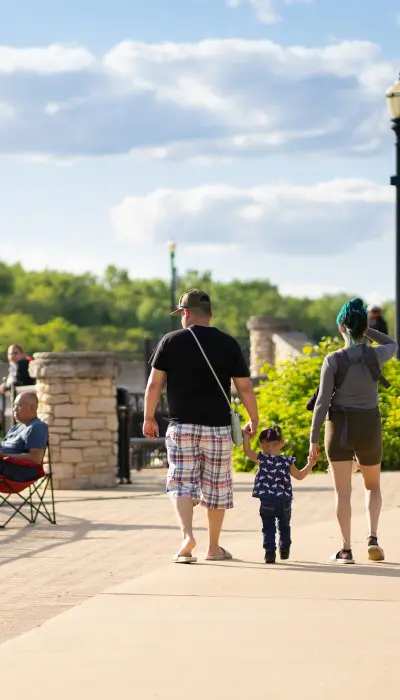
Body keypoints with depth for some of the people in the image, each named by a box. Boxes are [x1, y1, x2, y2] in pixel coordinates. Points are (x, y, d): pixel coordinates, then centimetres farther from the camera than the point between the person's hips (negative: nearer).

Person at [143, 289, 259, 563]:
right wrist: (254, 420, 14)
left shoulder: (171, 341, -1)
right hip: (218, 427, 1)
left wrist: (149, 418, 10)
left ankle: (187, 534, -19)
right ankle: (214, 547, 18)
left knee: (181, 483, 4)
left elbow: (155, 383, -1)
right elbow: (245, 387, 2)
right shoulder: (228, 344, 1)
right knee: (217, 486, 11)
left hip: (181, 425, 0)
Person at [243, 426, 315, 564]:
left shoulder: (262, 459, -7)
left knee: (268, 527, 2)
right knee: (284, 526, 22)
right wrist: (310, 465, 20)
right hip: (284, 501, 3)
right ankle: (285, 550, 32)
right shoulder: (287, 461, -1)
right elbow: (299, 475, 6)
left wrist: (246, 436, 11)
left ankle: (270, 552, -12)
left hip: (267, 502, -3)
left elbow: (247, 450, 0)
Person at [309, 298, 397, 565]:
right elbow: (393, 345, 19)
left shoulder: (333, 360, -12)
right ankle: (373, 538, 3)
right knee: (373, 486, 21)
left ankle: (346, 550, -1)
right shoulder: (376, 355, -7)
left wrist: (313, 439, -6)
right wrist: (367, 330, 11)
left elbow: (323, 401, -12)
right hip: (369, 427, 2)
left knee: (343, 491, 3)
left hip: (339, 426, -2)